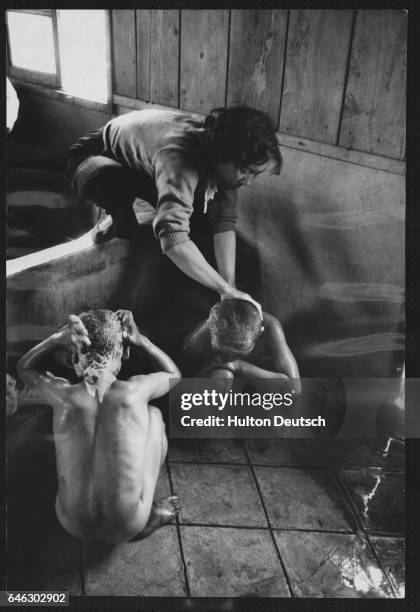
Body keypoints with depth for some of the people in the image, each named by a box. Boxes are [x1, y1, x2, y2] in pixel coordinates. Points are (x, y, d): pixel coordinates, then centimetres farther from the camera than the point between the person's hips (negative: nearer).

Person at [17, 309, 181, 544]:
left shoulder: (64, 396, -17)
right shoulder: (135, 391, -20)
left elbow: (25, 367, 7)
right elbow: (173, 374, 5)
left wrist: (59, 338, -11)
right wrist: (139, 338, -6)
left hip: (73, 524, 2)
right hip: (127, 526, -1)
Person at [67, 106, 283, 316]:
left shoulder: (223, 160, -20)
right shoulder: (179, 158, -44)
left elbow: (225, 222, -22)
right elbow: (173, 238, -56)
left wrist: (230, 287, -30)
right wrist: (226, 290, -54)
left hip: (144, 166, 7)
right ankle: (119, 220, -7)